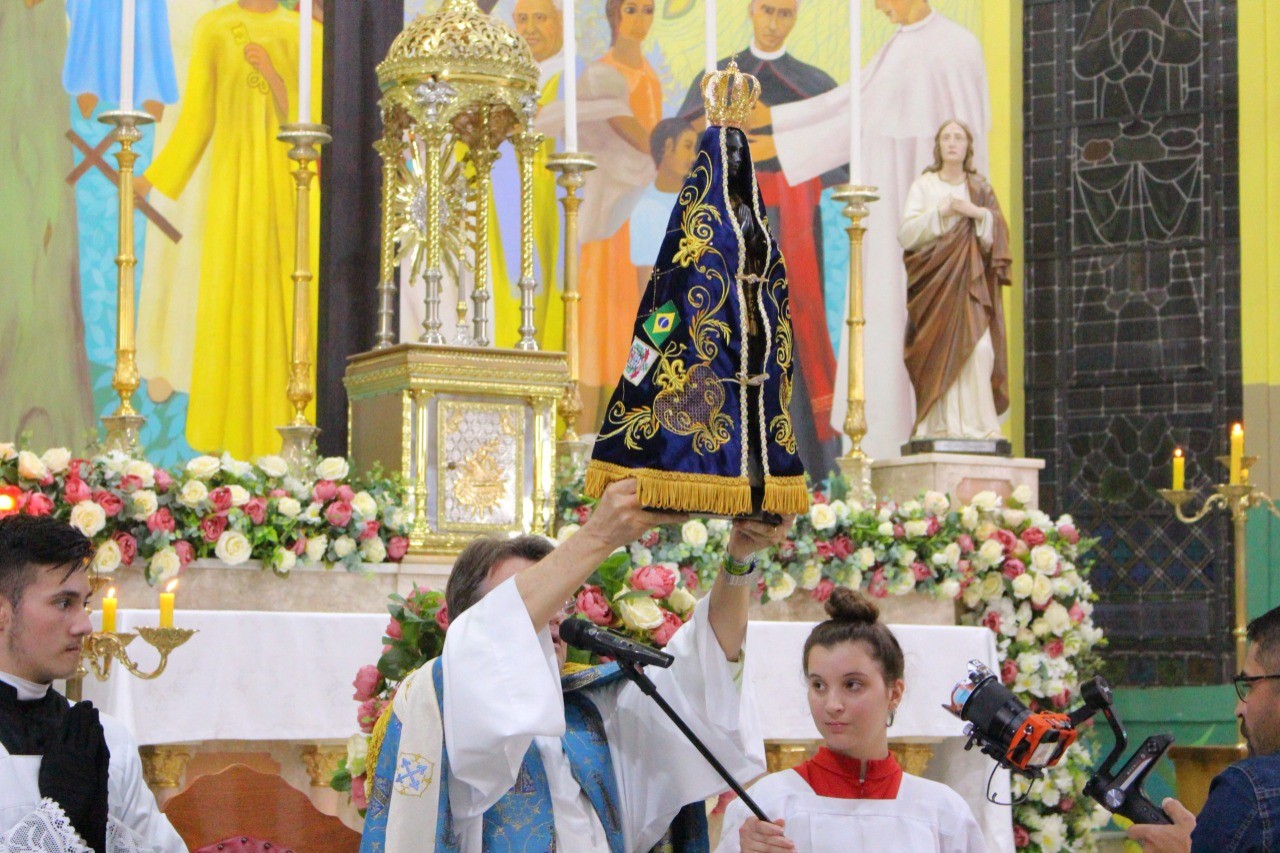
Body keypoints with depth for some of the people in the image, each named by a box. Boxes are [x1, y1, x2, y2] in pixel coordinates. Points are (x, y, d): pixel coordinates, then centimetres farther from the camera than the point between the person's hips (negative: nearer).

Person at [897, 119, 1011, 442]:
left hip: (971, 282, 1)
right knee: (940, 352, -11)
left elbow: (1000, 234, 7)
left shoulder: (980, 189, 16)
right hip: (934, 280, -1)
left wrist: (977, 213, -8)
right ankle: (940, 426, -11)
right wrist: (939, 213, -11)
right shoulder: (923, 186, 11)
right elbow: (906, 234, 0)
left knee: (979, 348, -16)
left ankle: (975, 423, -17)